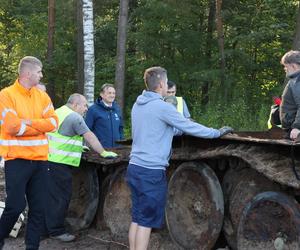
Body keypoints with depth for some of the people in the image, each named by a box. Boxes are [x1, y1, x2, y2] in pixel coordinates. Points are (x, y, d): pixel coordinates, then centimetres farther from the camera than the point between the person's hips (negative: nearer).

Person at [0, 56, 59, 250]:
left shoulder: (42, 96, 9)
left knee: (38, 208, 6)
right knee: (16, 206, -5)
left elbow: (54, 122, -1)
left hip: (40, 160, 5)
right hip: (17, 160, -5)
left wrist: (30, 122, -15)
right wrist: (40, 127, -6)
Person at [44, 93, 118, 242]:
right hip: (59, 163, -9)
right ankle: (56, 231, 4)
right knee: (61, 196, -2)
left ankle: (47, 226, 24)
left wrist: (77, 146, 35)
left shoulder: (58, 112, 19)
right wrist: (103, 153, -5)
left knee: (51, 195, 16)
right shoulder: (74, 117, -10)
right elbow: (90, 136, -10)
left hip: (49, 159, 9)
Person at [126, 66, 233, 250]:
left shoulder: (137, 105, 11)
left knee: (137, 218, 12)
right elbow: (190, 128, -8)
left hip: (135, 167, 8)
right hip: (152, 172, -8)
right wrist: (217, 133, 5)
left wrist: (184, 126, 29)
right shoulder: (162, 107, -14)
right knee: (146, 221, -1)